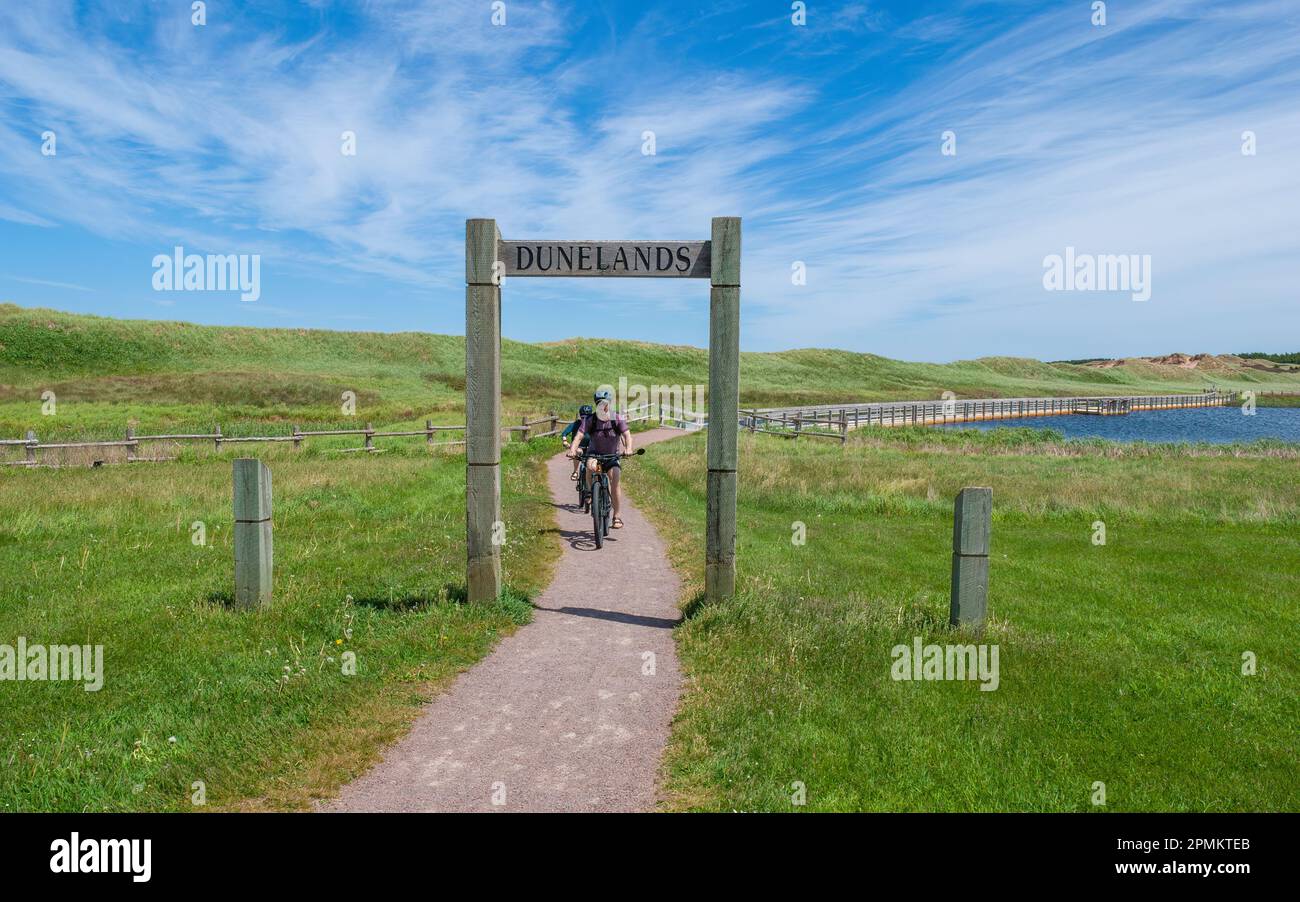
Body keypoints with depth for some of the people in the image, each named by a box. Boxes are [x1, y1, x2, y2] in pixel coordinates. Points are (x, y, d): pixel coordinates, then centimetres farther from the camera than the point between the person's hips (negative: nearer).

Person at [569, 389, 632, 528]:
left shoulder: (618, 419, -15)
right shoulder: (590, 420, -15)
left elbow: (627, 435, -26)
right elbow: (579, 435, -24)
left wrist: (628, 448, -46)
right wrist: (572, 449, -43)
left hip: (612, 456, 0)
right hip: (594, 453, 0)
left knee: (614, 484, -16)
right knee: (590, 466, -35)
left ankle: (616, 517, -3)